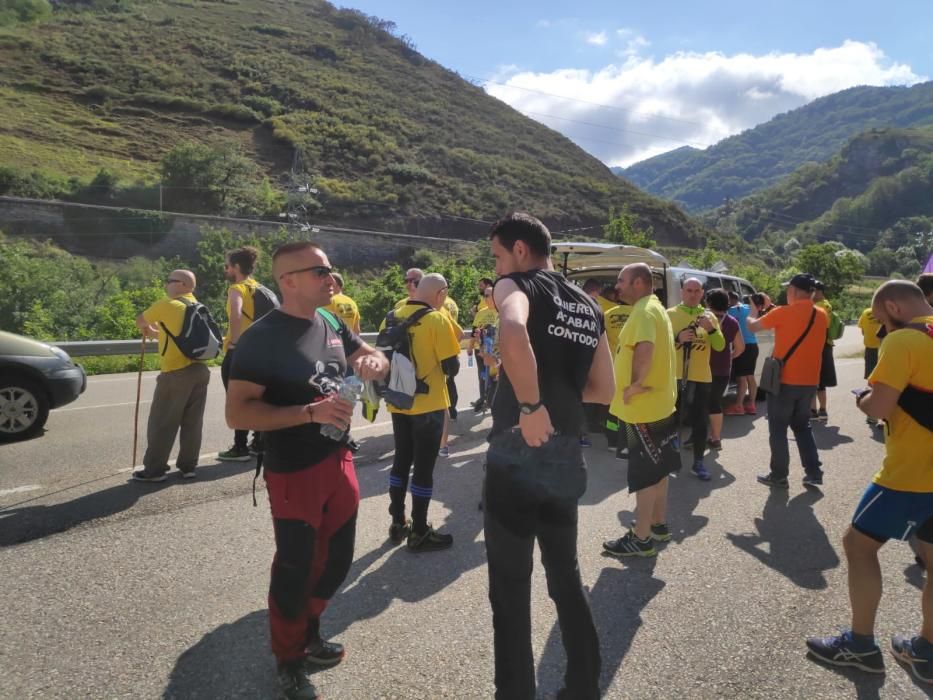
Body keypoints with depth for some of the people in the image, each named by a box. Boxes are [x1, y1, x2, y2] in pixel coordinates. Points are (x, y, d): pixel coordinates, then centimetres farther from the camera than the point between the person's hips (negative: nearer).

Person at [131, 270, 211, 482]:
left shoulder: (166, 305, -6)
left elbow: (140, 321, 9)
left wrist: (147, 329, 29)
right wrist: (158, 333, 32)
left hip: (176, 373, -7)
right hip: (200, 369, 7)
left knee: (162, 423, 2)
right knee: (192, 423, 10)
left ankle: (154, 469, 8)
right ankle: (188, 466, 16)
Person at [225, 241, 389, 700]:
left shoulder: (332, 323, 3)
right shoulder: (262, 338, -18)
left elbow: (372, 360, 15)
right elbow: (237, 413, -21)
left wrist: (375, 362, -10)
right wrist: (310, 411, -29)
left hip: (339, 461, 7)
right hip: (294, 473, -7)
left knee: (337, 559, 20)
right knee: (295, 568, 8)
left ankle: (308, 631, 44)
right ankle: (289, 660, 31)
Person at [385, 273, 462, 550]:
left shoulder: (394, 317, 2)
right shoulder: (437, 319, -14)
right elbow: (451, 368, -14)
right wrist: (453, 360, 7)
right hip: (428, 405, -6)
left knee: (401, 461, 17)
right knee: (424, 467, 4)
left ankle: (398, 523, 27)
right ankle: (419, 533, 13)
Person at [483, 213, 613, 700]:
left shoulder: (517, 284, -6)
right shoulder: (588, 306, 14)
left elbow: (513, 336, -31)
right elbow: (603, 390, 18)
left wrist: (531, 405, -22)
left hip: (517, 454, -7)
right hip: (568, 458, 7)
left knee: (511, 592, 6)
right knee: (566, 578, 22)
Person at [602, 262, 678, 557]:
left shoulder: (643, 311, -19)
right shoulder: (655, 308, 15)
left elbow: (645, 349, -36)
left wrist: (634, 384, -25)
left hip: (643, 405, -10)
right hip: (658, 402, 10)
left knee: (644, 473, -2)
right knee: (657, 468, 18)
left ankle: (641, 538, 7)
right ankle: (659, 525, 31)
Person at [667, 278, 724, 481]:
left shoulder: (709, 316, 8)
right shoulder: (670, 314, 1)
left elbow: (720, 346, -1)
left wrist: (711, 329, -17)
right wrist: (677, 338, -22)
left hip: (701, 377, 2)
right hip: (675, 376, -2)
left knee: (700, 420, 5)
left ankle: (698, 462, 14)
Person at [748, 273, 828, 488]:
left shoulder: (783, 313, -13)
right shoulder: (821, 316, 4)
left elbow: (753, 327, -3)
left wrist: (751, 316, 19)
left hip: (784, 380, -5)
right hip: (809, 382, 6)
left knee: (778, 429, 6)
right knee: (802, 426, 20)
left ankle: (779, 475, 10)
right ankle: (814, 472, 16)